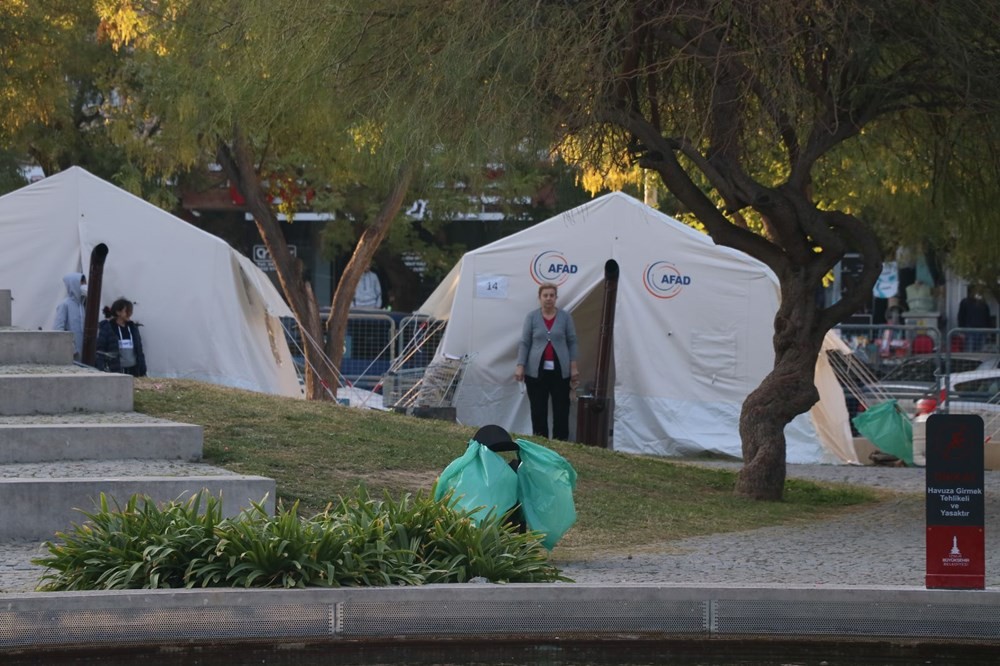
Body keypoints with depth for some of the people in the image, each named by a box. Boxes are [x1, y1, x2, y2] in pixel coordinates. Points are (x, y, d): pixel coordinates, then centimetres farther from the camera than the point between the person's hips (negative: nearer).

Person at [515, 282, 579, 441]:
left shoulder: (565, 317, 4)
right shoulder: (532, 317, 3)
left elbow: (572, 343, 8)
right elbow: (524, 343, 3)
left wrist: (573, 367, 3)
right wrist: (520, 366, -4)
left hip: (560, 371, 0)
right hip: (536, 371, 0)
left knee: (561, 408, 0)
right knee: (538, 409, 3)